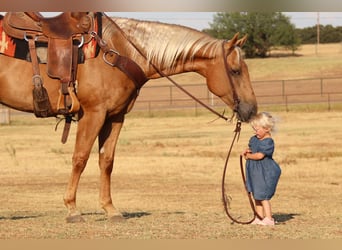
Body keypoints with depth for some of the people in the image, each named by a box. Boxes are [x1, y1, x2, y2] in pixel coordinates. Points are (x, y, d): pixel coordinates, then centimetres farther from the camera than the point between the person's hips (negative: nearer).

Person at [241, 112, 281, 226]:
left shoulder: (268, 142, -19)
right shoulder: (254, 139, 9)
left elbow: (259, 155, -23)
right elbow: (251, 148, 21)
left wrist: (249, 156, -8)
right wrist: (247, 151, -3)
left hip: (265, 172, -9)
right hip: (255, 172, 9)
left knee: (263, 196, -7)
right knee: (256, 196, 12)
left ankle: (268, 218, -2)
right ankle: (259, 218, 18)